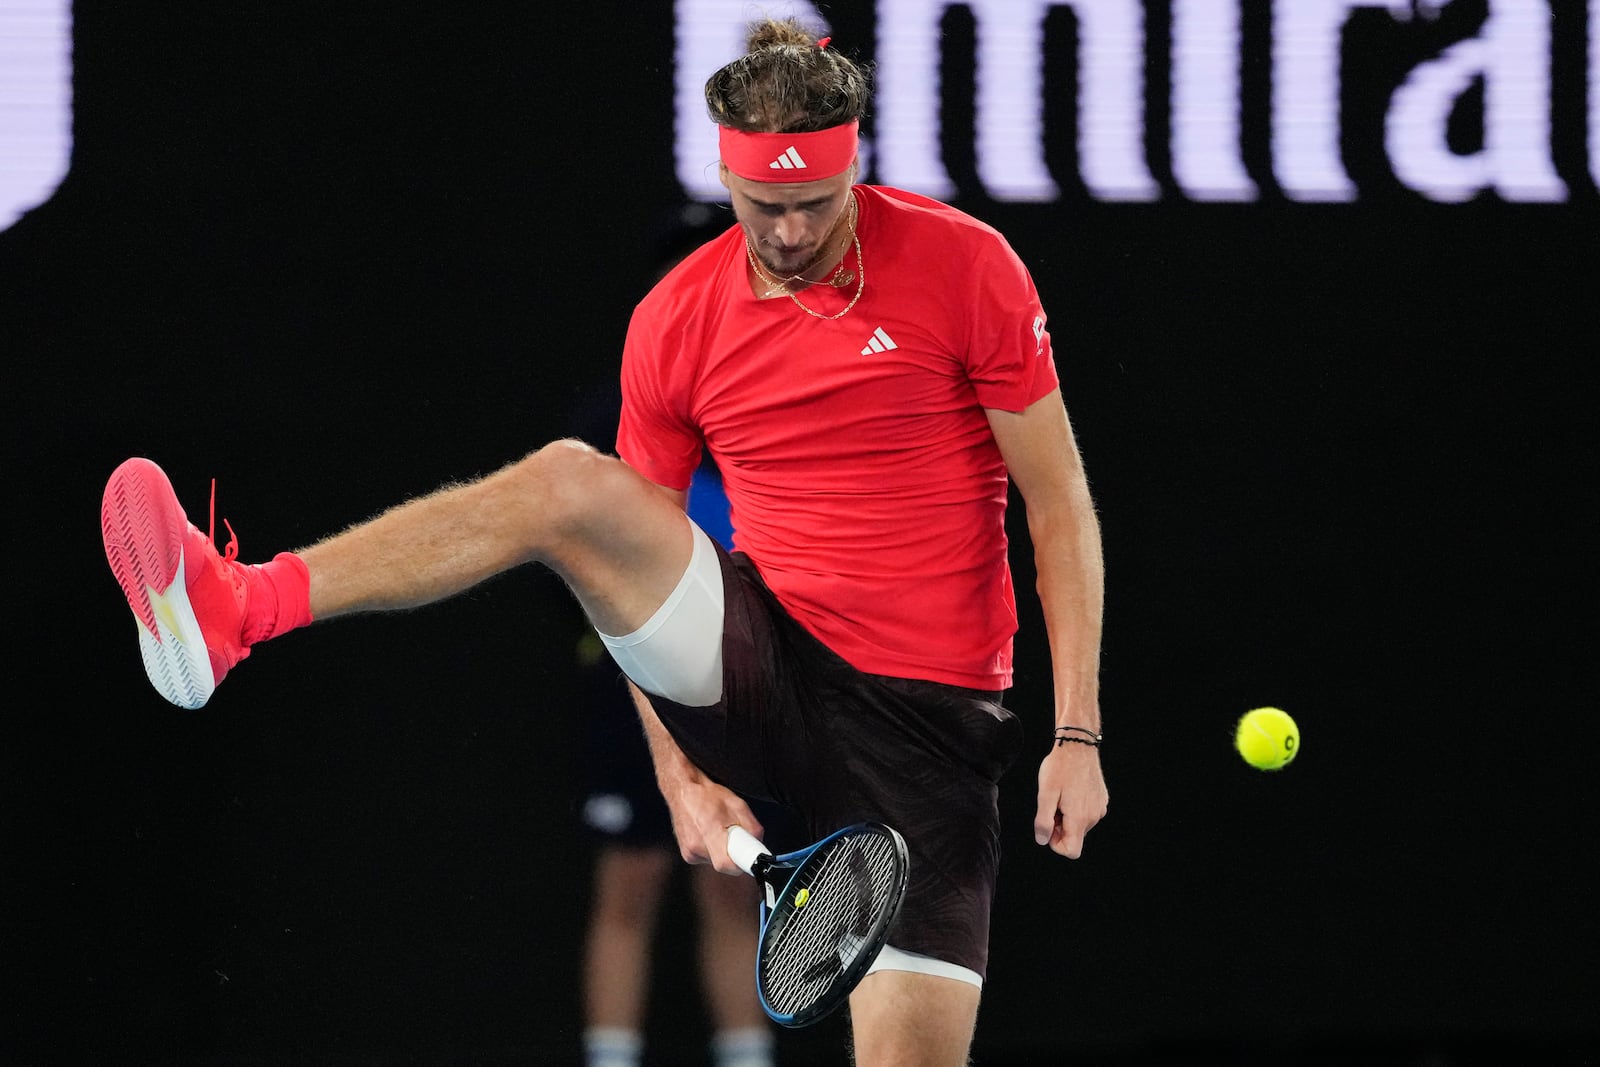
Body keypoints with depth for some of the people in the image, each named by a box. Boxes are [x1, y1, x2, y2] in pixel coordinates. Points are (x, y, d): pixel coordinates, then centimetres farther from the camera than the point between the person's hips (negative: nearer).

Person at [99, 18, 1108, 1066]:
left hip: (934, 719, -2)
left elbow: (1062, 508, -2)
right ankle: (235, 610, -31)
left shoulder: (965, 267, -6)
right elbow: (640, 578, 10)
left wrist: (1078, 735, -9)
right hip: (764, 670, 2)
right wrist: (677, 771, -4)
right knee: (569, 483, -21)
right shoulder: (676, 321, 2)